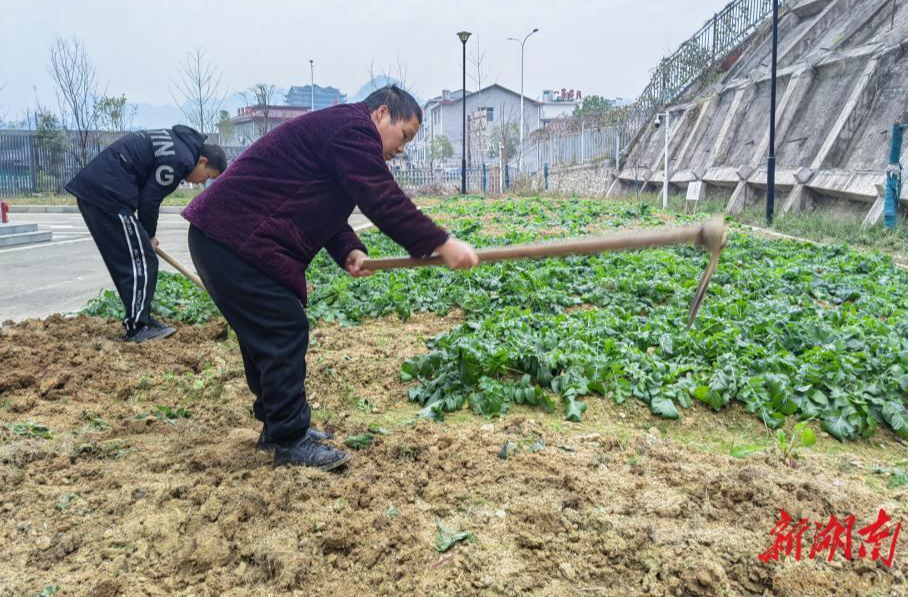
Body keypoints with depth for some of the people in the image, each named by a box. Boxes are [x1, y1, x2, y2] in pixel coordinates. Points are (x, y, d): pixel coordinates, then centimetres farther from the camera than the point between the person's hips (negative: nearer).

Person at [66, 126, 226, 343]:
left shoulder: (178, 141, 18)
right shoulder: (180, 159, -12)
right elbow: (149, 200, -11)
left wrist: (147, 233, 18)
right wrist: (150, 235, 7)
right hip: (107, 193, -10)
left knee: (122, 261, 14)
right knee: (140, 260, -5)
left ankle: (141, 319, 21)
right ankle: (137, 327, -3)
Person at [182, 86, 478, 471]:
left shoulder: (336, 129, 22)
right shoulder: (353, 128, -11)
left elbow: (324, 209, 19)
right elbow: (384, 202, -19)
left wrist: (348, 251, 3)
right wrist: (442, 244, -18)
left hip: (222, 237, 11)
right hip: (234, 242, -11)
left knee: (267, 335, 17)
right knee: (285, 333, -6)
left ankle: (277, 425, 29)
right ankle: (290, 442, 4)